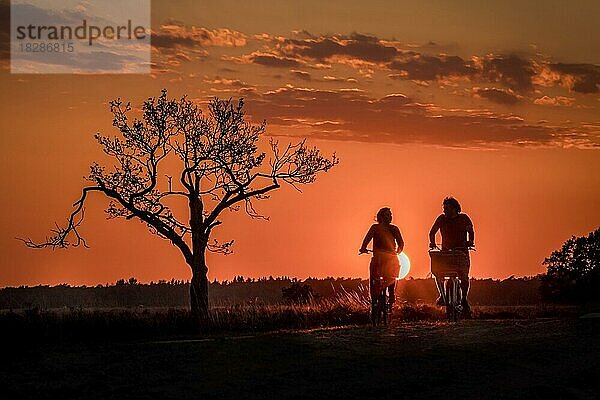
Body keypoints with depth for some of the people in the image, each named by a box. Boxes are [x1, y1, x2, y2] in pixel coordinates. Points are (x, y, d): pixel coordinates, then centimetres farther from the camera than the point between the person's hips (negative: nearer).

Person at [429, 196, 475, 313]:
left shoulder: (464, 218, 1)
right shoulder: (441, 219, 4)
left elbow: (470, 232, 4)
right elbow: (432, 232, 10)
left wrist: (470, 241, -17)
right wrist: (432, 242, -9)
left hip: (462, 251, -2)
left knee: (464, 276, -12)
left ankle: (464, 299, 8)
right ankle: (442, 294, 1)